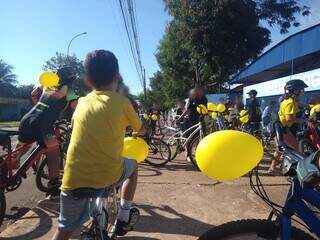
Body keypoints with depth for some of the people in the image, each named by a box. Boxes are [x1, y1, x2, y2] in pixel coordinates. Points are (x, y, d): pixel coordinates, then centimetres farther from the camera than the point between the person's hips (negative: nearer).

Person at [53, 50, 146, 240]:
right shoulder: (122, 102, -2)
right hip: (109, 176, -3)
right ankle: (123, 219, 32)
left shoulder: (82, 102, 9)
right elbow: (141, 131, 13)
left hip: (74, 180, 3)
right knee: (133, 166, 28)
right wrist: (132, 125, 37)